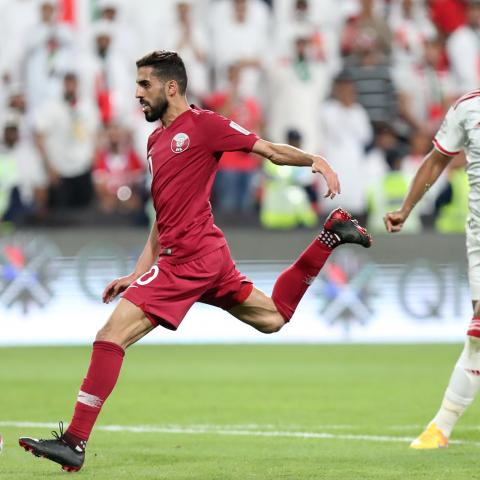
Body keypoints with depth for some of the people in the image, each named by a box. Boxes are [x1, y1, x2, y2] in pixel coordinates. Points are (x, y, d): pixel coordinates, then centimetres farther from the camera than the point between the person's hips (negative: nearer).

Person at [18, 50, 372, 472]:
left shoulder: (202, 124, -6)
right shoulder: (157, 140, 20)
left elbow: (269, 149, -7)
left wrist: (315, 160, -23)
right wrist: (139, 273, 21)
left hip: (190, 257, -10)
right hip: (209, 255, 10)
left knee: (111, 336, -14)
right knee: (274, 317, 22)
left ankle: (75, 443, -16)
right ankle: (331, 236, 23)